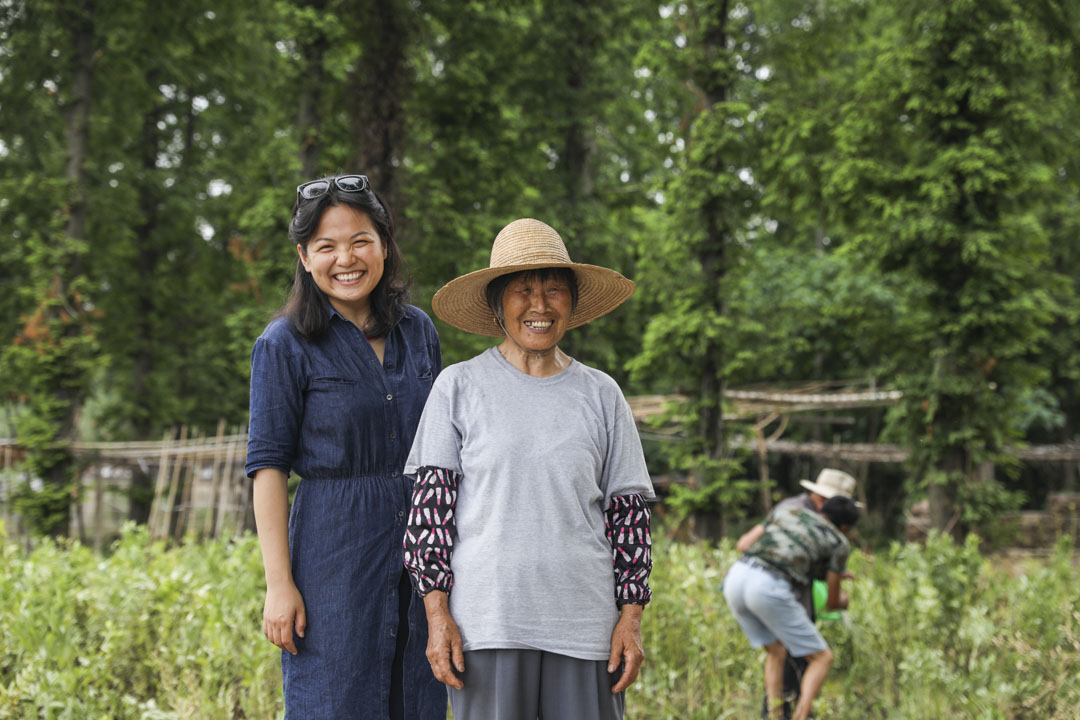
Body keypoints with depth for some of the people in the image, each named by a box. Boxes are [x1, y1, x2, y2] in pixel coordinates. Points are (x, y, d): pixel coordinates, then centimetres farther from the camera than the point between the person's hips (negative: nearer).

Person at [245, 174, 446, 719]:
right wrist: (279, 584, -11)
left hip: (420, 551, 5)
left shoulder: (418, 331, 9)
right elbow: (268, 466, -6)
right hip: (333, 553, -5)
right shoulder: (284, 346, -6)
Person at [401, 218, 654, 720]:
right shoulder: (459, 387, 4)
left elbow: (628, 511, 11)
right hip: (485, 622, -2)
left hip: (583, 623, 2)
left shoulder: (600, 395, 10)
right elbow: (431, 502, 2)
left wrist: (631, 618, 5)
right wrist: (437, 613, -4)